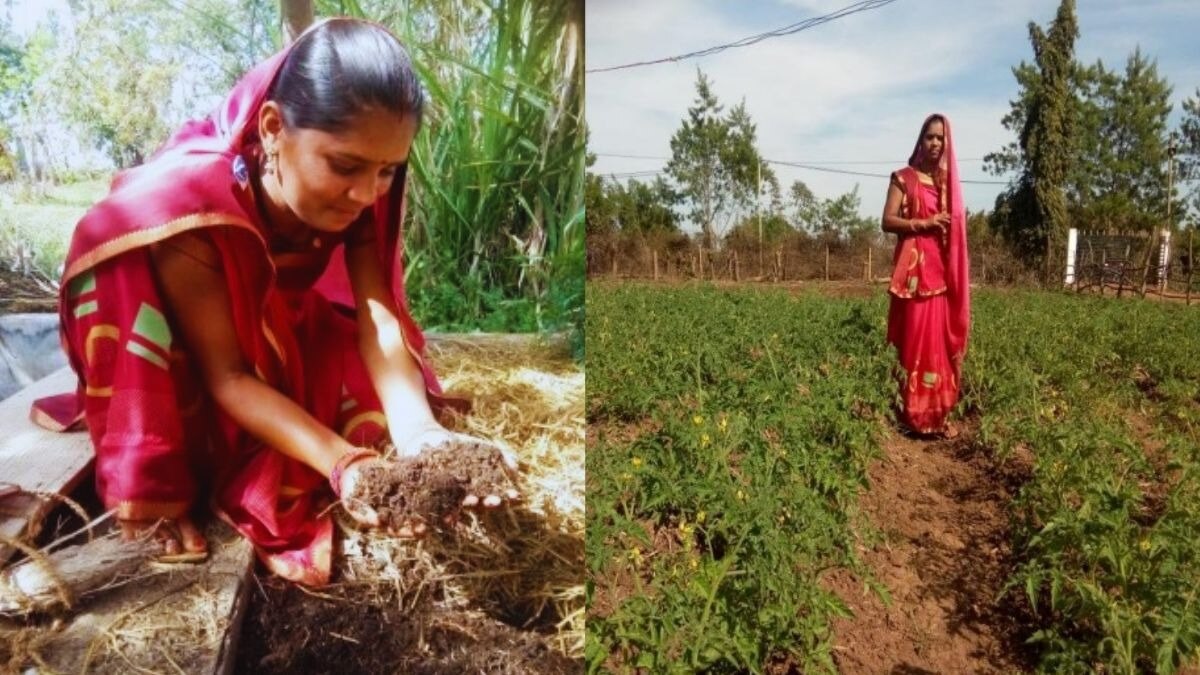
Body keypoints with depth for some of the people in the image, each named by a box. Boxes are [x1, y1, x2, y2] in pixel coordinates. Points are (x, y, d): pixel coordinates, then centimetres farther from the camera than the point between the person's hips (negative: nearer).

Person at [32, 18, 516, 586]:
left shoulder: (357, 198, -25)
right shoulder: (186, 203, -37)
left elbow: (380, 324, -31)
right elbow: (227, 376, -33)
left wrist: (420, 434, -51)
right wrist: (344, 463, -48)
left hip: (284, 347, 3)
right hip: (190, 378, -3)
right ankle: (154, 483, -20)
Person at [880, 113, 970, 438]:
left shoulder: (948, 181, 17)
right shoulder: (903, 178, 1)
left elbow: (955, 228, 20)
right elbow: (887, 221, -6)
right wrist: (924, 223, -16)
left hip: (942, 269, 5)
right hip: (914, 268, -5)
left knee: (942, 340, 5)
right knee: (915, 339, -6)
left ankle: (939, 414, 11)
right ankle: (913, 414, 1)